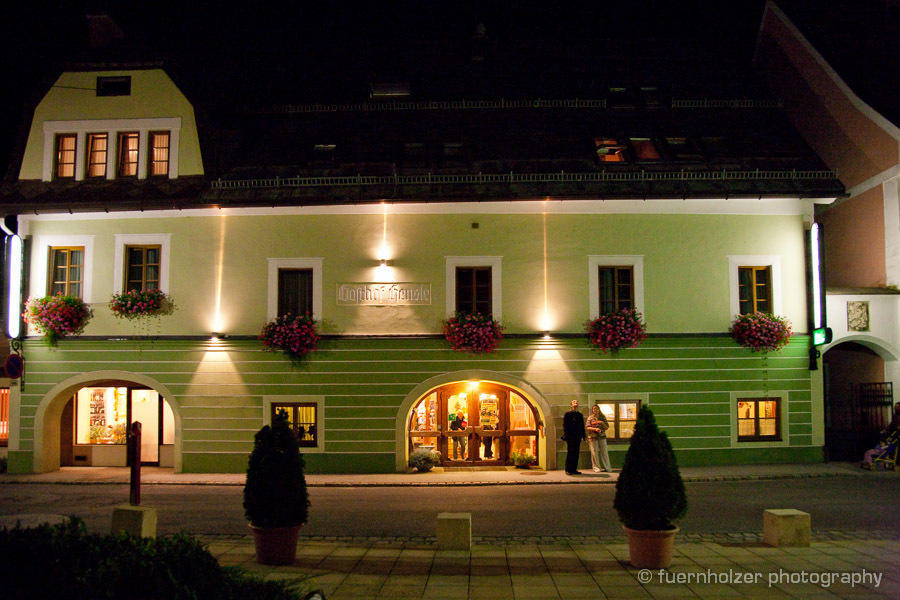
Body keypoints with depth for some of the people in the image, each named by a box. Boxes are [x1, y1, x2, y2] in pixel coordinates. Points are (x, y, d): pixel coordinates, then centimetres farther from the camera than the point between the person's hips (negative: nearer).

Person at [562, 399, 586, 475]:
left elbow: (582, 426, 21)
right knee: (570, 453, -5)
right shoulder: (567, 414, 1)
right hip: (570, 437, -5)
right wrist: (566, 435, -13)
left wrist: (583, 435, 13)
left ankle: (574, 469, 10)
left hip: (578, 437, 5)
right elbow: (564, 425, -4)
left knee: (576, 453, 5)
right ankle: (568, 470, -2)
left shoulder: (580, 415, 17)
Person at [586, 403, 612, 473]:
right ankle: (596, 467, 6)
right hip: (593, 436, -1)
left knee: (604, 452, -2)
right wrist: (595, 429, -17)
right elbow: (587, 427, -2)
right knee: (594, 452, -2)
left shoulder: (602, 417, 10)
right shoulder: (590, 418, 6)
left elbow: (607, 427, 10)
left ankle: (607, 467, 2)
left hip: (602, 436, 1)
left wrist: (602, 423, -9)